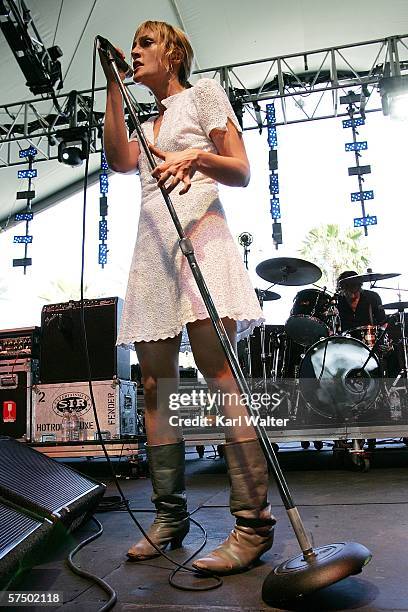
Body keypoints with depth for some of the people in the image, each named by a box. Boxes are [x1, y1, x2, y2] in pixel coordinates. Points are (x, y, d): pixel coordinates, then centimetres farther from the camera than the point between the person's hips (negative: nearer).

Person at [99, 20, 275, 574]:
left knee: (219, 375, -18)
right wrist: (113, 87, 14)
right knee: (156, 388, 1)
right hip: (152, 248, 7)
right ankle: (169, 517, 10)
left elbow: (242, 172, 3)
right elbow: (118, 160, 9)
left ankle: (252, 522, -12)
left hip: (199, 235, -6)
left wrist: (197, 157, -16)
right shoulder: (147, 124, 32)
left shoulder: (203, 92, 15)